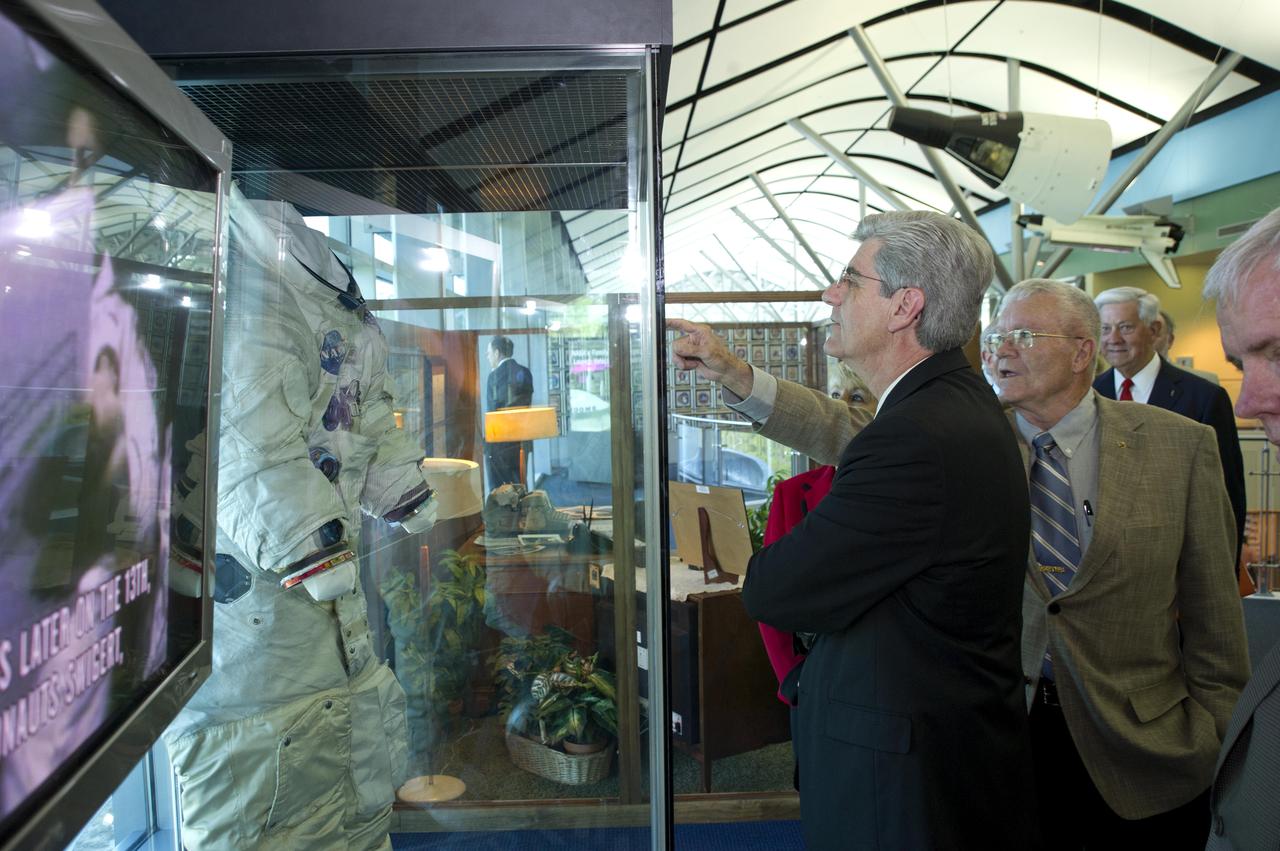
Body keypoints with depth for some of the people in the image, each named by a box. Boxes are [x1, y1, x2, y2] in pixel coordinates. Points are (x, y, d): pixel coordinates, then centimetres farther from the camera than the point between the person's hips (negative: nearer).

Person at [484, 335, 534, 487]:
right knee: (520, 486, 15)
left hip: (500, 442, -6)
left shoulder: (495, 375, -13)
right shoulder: (525, 373, 6)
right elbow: (528, 405, 9)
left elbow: (493, 411, -13)